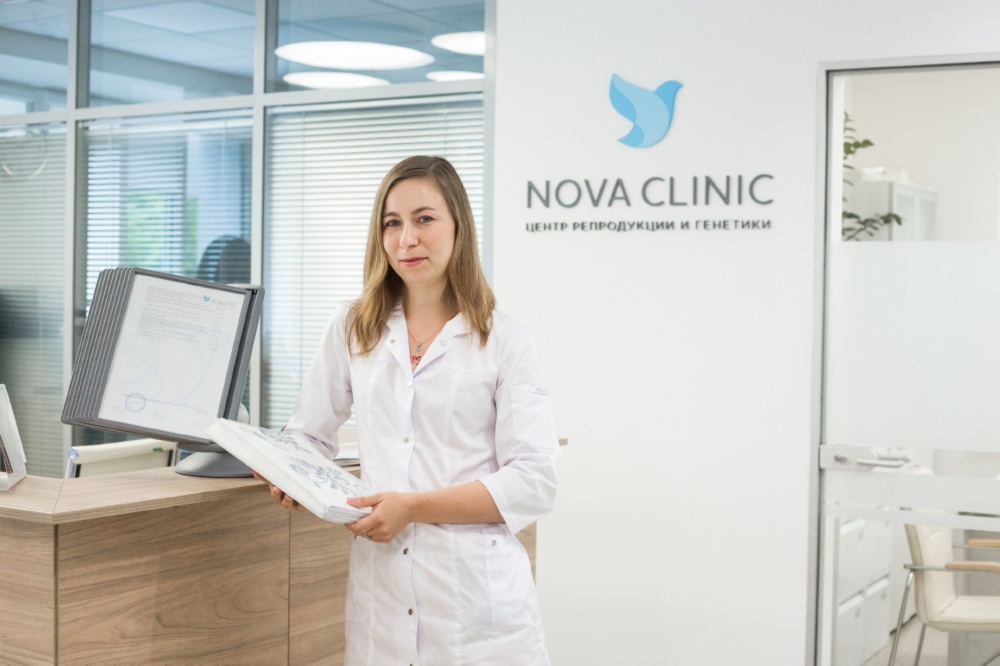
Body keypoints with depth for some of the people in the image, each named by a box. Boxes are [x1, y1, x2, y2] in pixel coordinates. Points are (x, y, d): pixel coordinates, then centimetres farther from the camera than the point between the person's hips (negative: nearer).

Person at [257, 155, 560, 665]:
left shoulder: (504, 342, -2)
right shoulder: (352, 329, 9)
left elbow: (534, 483, -8)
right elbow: (309, 435, 17)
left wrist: (415, 506, -16)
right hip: (381, 581, 3)